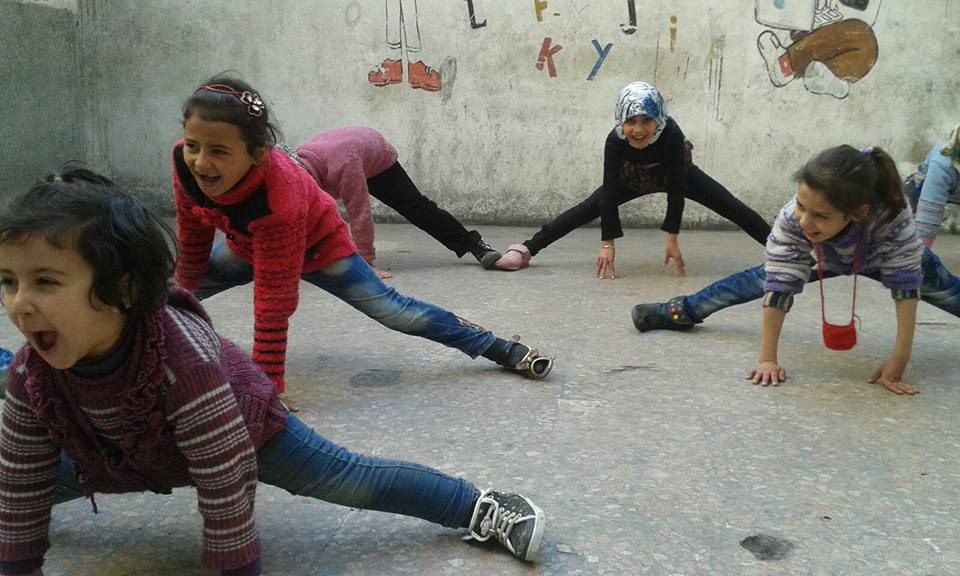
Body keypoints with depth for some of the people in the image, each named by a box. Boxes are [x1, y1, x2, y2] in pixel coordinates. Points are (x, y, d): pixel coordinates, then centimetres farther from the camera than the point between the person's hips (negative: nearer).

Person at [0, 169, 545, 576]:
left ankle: (482, 505, 12)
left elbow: (225, 477, -37)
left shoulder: (182, 354, -45)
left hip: (244, 421, -5)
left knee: (350, 480, -3)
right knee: (52, 476, 23)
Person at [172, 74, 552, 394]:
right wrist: (183, 291, 5)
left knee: (391, 310, -7)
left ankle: (501, 349, 3)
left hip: (317, 247, -6)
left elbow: (275, 300, -41)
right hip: (246, 247, 6)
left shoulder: (279, 198, -45)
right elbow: (192, 236, -8)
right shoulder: (185, 162, -28)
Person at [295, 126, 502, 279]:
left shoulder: (343, 166, -49)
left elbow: (359, 214, -45)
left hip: (379, 160, -5)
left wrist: (366, 263, -41)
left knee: (418, 209, -6)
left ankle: (475, 245, 2)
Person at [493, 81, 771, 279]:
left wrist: (672, 239, -34)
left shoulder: (672, 135, -40)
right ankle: (526, 249, -8)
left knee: (731, 207, -5)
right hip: (633, 177, 1)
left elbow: (676, 189, -34)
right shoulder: (615, 141, -37)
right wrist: (607, 244, -35)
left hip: (678, 174, 0)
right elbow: (610, 192, -33)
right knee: (586, 209, -9)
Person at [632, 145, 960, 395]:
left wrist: (899, 362, -43)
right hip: (827, 258, 1)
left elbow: (906, 287, -40)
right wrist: (767, 358, -37)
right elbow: (779, 286, -38)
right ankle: (681, 311, 26)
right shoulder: (791, 218, -43)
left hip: (889, 257, -1)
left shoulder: (893, 218, -48)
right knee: (763, 279, 7)